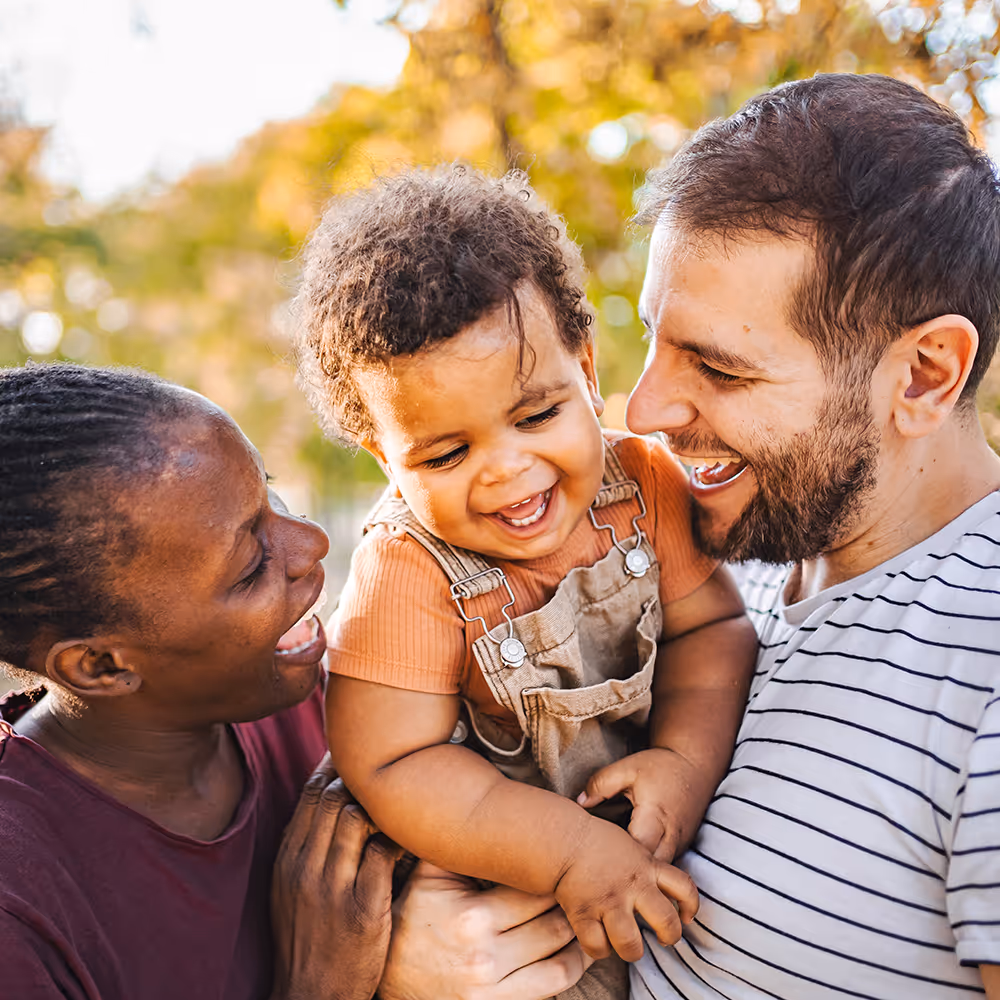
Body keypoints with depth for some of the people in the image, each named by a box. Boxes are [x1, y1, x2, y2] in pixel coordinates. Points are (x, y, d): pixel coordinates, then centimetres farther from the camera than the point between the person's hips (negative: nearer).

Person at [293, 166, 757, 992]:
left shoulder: (645, 483, -14)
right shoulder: (406, 576, -25)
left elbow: (711, 625, -8)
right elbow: (393, 767, -26)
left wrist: (687, 759, -26)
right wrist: (572, 853, -30)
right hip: (492, 862, -3)